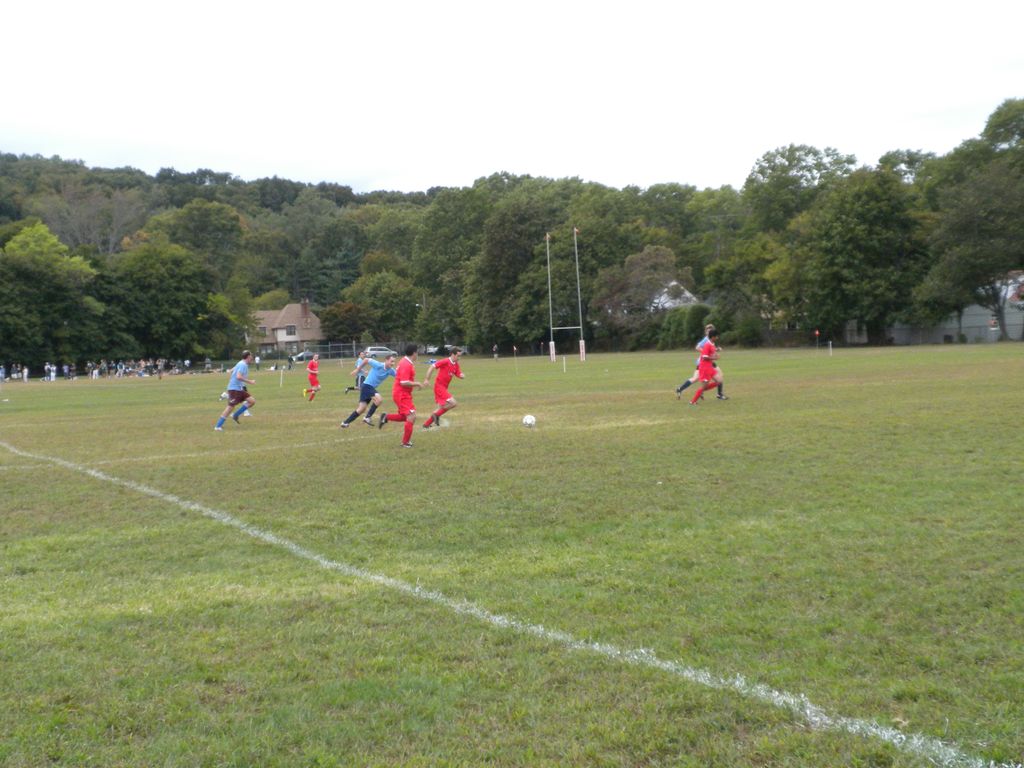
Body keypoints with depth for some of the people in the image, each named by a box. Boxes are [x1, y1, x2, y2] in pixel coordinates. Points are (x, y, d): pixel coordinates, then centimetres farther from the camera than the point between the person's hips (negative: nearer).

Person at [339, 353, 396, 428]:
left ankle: (345, 423, 19)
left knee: (361, 409, 9)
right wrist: (357, 370, 1)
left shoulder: (390, 370, -2)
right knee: (379, 399, -28)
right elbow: (366, 360, -7)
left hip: (372, 388, 8)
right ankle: (367, 417, -14)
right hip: (367, 385, -8)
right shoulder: (378, 365, -19)